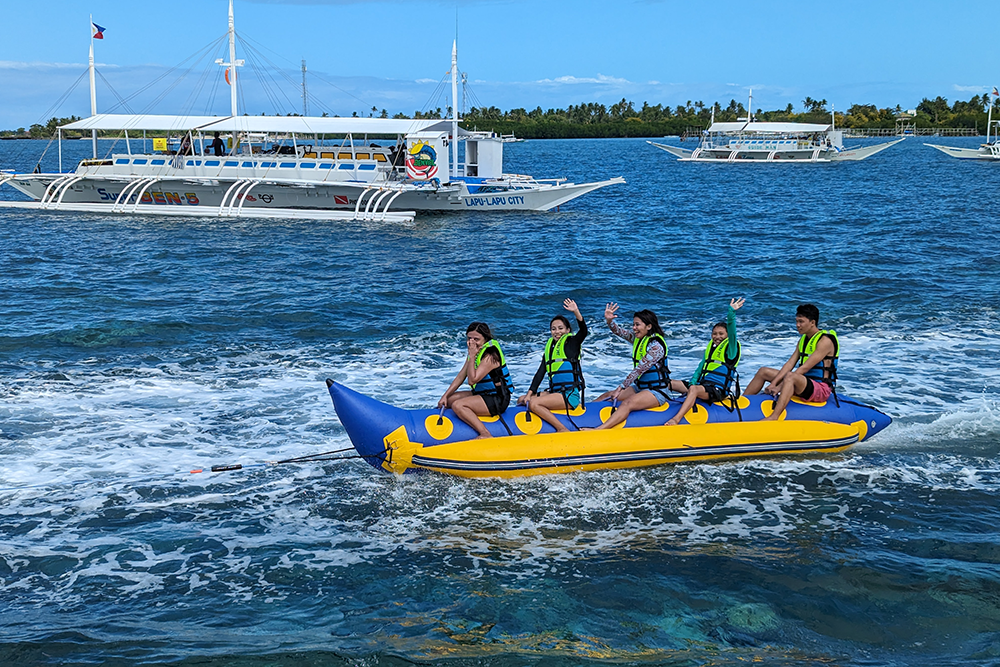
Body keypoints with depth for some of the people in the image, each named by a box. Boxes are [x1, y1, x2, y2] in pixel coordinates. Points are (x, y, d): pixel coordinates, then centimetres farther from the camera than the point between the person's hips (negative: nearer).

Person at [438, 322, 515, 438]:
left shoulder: (490, 356, -21)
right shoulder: (474, 351, 7)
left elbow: (472, 380, -27)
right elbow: (461, 376, 9)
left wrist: (472, 356, -24)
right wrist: (445, 396, 3)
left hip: (497, 400, -10)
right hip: (483, 394, 10)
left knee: (457, 405, -26)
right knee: (448, 400, 9)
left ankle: (485, 435, -31)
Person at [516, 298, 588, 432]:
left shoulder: (571, 342, -2)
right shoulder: (549, 347, 17)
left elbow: (583, 331, -23)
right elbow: (540, 373, 13)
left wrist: (576, 312, -39)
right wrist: (530, 393, 4)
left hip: (571, 394, -9)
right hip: (555, 392, 9)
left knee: (534, 403, -24)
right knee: (522, 400, 7)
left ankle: (563, 430, -22)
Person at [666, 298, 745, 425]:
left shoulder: (730, 347, -2)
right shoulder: (710, 347, 19)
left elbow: (732, 331, -21)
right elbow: (701, 367, 18)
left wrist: (731, 313, -37)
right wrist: (693, 382, 1)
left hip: (718, 390, -9)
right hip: (703, 384, 9)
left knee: (694, 389, -38)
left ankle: (676, 419, -51)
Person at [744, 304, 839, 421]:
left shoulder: (825, 341, -15)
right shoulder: (803, 339, 13)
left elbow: (804, 368, -21)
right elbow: (789, 364, 6)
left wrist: (779, 387, -23)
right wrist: (773, 383, -9)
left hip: (821, 389, -10)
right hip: (803, 384, 10)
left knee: (790, 376, -39)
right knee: (763, 372, 9)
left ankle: (773, 417, -56)